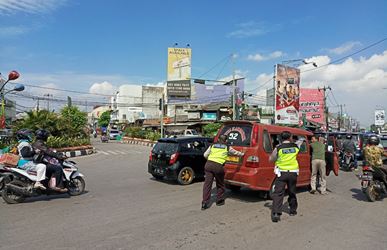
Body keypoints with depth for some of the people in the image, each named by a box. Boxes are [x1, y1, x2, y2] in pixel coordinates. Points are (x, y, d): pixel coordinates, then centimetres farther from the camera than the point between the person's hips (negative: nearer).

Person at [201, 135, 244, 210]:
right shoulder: (227, 148, 14)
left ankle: (205, 203, 0)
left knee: (207, 184, 4)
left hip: (208, 164, 2)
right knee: (220, 185, 19)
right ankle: (219, 201, 30)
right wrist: (242, 154, 47)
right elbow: (236, 153, 29)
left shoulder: (213, 146, 19)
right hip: (218, 166, -2)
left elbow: (205, 155, 16)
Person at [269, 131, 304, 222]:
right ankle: (293, 210, 34)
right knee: (292, 193, 20)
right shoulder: (295, 146, 3)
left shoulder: (278, 148, -7)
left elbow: (271, 159, 1)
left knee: (278, 193, -4)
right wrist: (301, 140, 50)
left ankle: (276, 213, -14)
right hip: (293, 173, 3)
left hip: (281, 172, -3)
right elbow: (300, 141, 28)